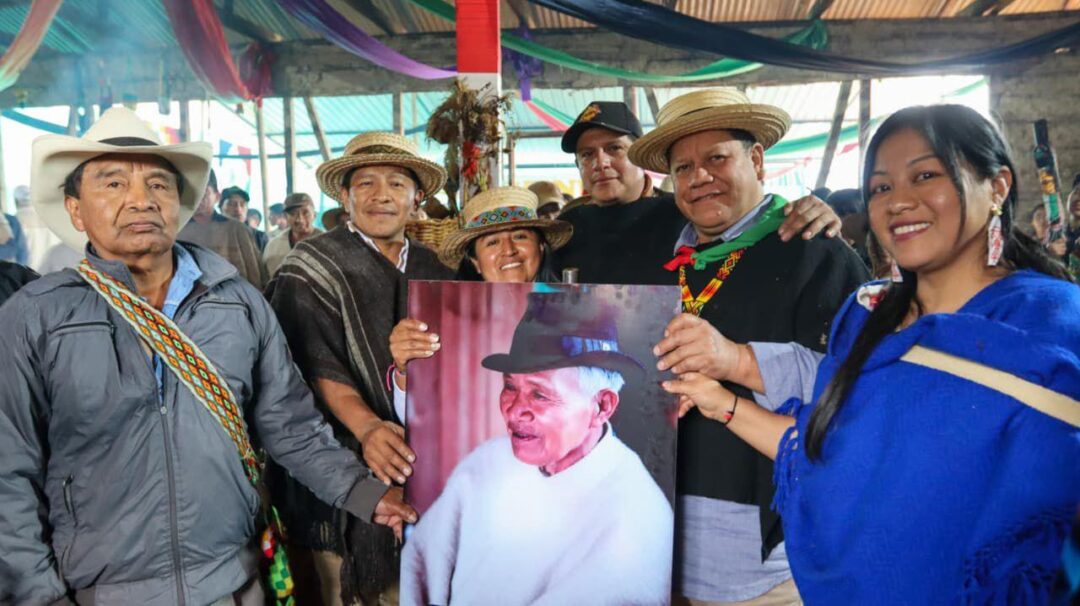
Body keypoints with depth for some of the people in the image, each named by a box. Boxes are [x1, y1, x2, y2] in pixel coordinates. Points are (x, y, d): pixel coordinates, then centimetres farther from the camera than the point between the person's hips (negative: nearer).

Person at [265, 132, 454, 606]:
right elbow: (319, 363, -16)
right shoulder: (314, 267, -6)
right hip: (345, 464, -4)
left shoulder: (432, 268, 9)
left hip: (429, 464, 4)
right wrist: (367, 427, -30)